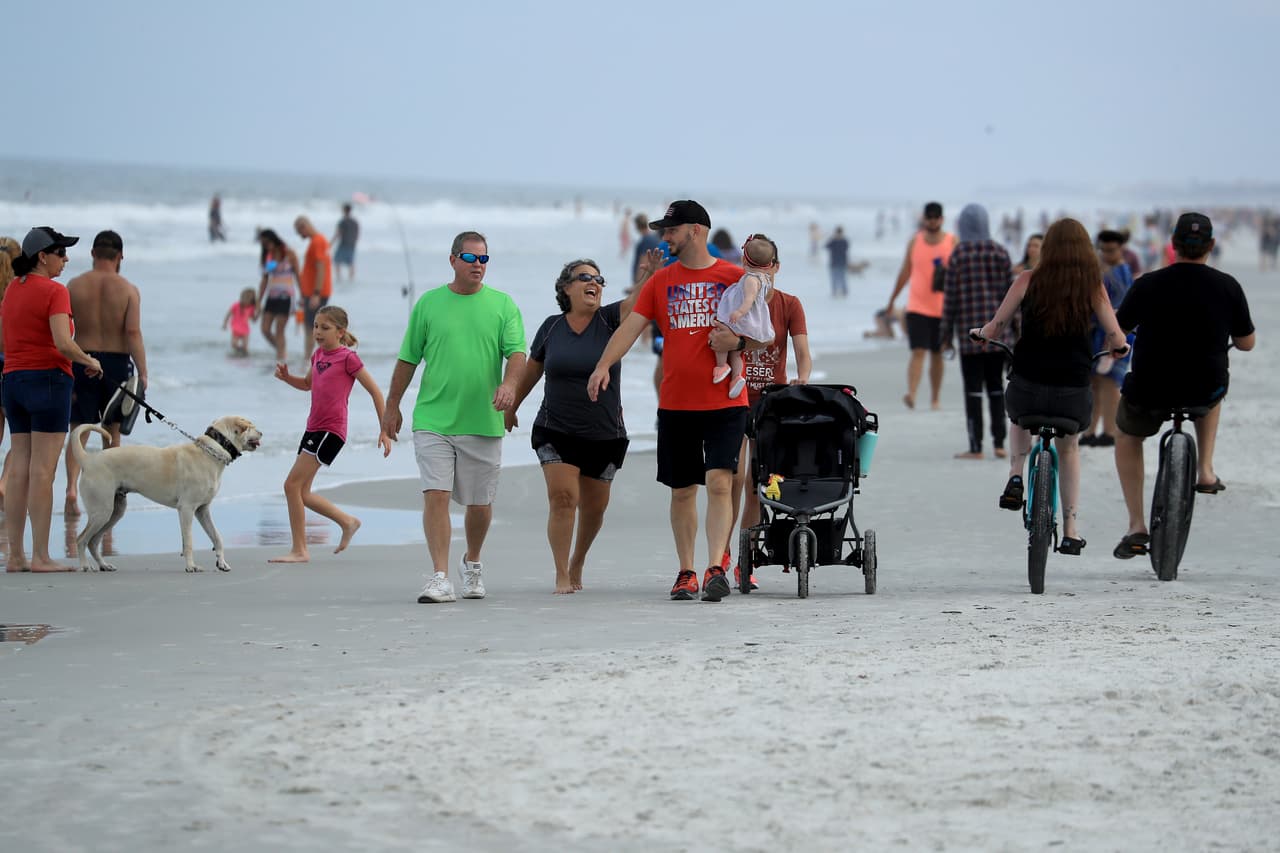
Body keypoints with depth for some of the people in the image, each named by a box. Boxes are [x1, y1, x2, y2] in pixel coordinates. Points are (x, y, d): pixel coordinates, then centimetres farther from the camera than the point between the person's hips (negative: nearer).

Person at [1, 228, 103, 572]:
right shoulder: (54, 291, -10)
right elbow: (63, 343, -20)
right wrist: (89, 361, -4)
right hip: (48, 379, -7)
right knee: (42, 471, -6)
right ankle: (40, 557, -6)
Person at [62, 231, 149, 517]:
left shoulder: (74, 286, 0)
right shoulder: (128, 290, -4)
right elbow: (133, 333, -11)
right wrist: (142, 373, -9)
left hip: (81, 362, 0)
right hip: (117, 363, 0)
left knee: (79, 431, 4)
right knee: (112, 431, 13)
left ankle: (72, 486, -16)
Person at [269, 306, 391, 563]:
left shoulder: (348, 358, -9)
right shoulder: (318, 355, 13)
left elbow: (375, 391, -6)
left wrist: (385, 430, -8)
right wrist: (286, 377, 10)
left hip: (331, 431, -9)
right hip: (313, 428, 9)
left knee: (292, 484, -14)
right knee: (301, 492, 10)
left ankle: (299, 550, -9)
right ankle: (348, 522, 28)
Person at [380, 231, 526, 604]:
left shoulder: (502, 305, 5)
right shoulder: (428, 303, 6)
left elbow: (517, 352, -4)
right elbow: (408, 359, 11)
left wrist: (509, 383, -24)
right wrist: (392, 406, 13)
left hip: (483, 422, 1)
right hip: (433, 419, -1)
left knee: (479, 503, 10)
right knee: (435, 496, -12)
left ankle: (472, 563, 35)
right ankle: (440, 578, -13)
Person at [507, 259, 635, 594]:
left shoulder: (610, 320, -2)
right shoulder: (552, 327, 1)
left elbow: (635, 301, -20)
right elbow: (531, 371, 15)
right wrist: (511, 408, 23)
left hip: (605, 434, 1)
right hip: (555, 432, -1)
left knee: (594, 507, 10)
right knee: (562, 497, -15)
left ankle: (578, 561, 36)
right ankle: (562, 576, -9)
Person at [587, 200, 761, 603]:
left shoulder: (735, 277, 1)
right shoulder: (661, 281, 8)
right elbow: (631, 326, -1)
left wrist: (739, 341, -15)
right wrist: (604, 365, -17)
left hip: (725, 402, -3)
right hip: (675, 403, 3)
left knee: (718, 482, -15)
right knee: (682, 491, 9)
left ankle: (716, 568, -18)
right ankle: (686, 572, 19)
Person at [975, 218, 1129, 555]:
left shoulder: (1028, 280, -3)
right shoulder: (1093, 286, -1)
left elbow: (995, 329, -1)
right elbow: (1116, 340, 1)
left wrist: (980, 333, 23)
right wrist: (1120, 348, 25)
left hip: (1026, 385, 0)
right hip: (1073, 389, 0)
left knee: (1021, 420, 37)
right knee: (1069, 448, 27)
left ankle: (1016, 477, 14)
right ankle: (1071, 530, 22)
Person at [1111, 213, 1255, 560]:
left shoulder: (1147, 285, -10)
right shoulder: (1227, 287, -8)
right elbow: (1247, 343, 4)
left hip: (1149, 394, -1)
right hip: (1205, 392, 1)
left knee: (1127, 437, 30)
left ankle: (1136, 526, 18)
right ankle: (1205, 472, 31)